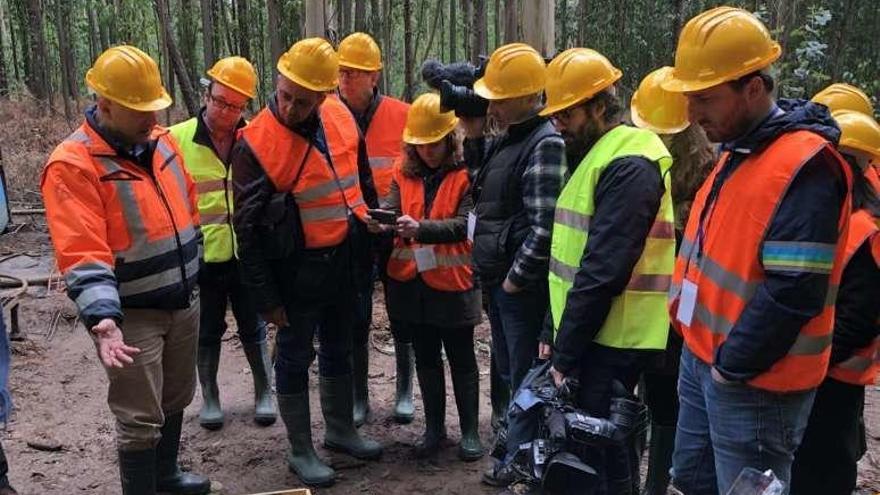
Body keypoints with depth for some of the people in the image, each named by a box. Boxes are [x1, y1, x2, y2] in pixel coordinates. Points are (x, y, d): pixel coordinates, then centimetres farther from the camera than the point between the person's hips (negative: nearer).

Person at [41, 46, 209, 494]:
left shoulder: (162, 141, 5)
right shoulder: (72, 164, -19)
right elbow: (82, 253, -27)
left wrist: (191, 273, 21)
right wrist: (102, 316, -37)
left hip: (184, 302, 8)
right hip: (132, 315, -7)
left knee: (176, 399, 23)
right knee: (140, 419, 1)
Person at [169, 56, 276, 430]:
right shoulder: (177, 139, -8)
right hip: (201, 257, 0)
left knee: (253, 330, 14)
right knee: (207, 333, 15)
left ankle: (264, 393, 30)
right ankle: (210, 398, 31)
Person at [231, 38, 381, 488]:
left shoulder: (341, 118, -3)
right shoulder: (255, 143, -19)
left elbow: (362, 178, 14)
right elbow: (248, 229, -15)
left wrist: (370, 228, 16)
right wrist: (267, 297, -13)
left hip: (344, 260, 6)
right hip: (297, 269, -6)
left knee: (339, 349, 21)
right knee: (296, 358, 9)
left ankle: (340, 429, 40)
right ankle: (301, 451, 25)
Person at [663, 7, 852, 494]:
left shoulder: (804, 165, -22)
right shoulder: (738, 150, 8)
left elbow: (795, 292, -27)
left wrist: (733, 367, -17)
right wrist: (703, 350, 11)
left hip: (751, 382, -9)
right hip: (701, 357, 9)